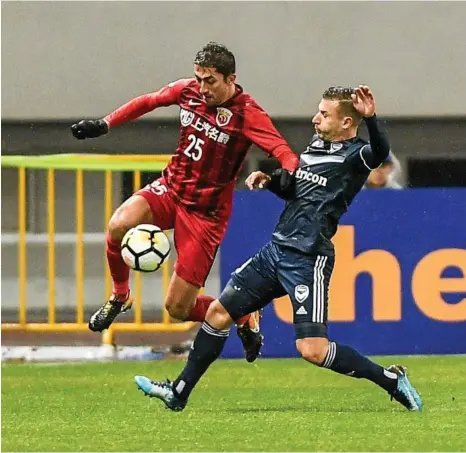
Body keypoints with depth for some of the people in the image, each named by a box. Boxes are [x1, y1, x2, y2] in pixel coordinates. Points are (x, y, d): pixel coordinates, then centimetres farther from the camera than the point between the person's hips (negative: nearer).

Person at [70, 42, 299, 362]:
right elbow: (148, 102, 15)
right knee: (119, 225, -28)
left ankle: (244, 317, 25)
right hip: (170, 189, 4)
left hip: (206, 212, -4)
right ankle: (120, 296, 1)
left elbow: (283, 151, -28)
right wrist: (104, 125, 12)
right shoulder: (188, 90, -3)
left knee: (179, 307, -5)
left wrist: (287, 172, -51)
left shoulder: (246, 113, -18)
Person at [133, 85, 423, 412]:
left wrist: (370, 119, -53)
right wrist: (269, 180, 9)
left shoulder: (354, 155, -11)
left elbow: (380, 153, -36)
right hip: (277, 249, 9)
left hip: (308, 260, -9)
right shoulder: (316, 145, 14)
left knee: (313, 350, -17)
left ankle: (392, 381, -3)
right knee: (219, 312, 11)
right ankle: (178, 393, 22)